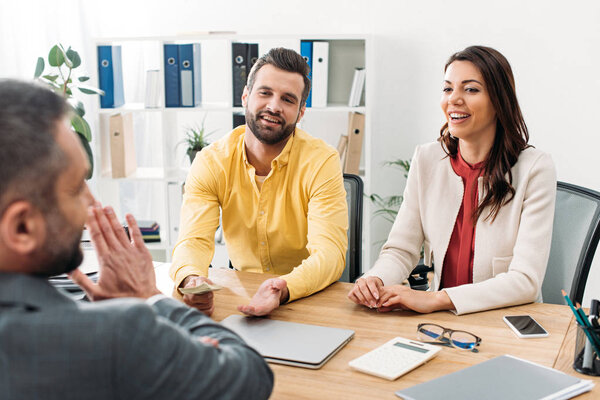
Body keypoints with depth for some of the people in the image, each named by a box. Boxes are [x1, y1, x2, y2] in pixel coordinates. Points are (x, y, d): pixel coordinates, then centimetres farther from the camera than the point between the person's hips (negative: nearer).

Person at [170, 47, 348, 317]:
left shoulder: (321, 161, -13)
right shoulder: (211, 162, -5)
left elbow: (329, 253, -21)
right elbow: (194, 240, -14)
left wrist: (283, 288, -42)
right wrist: (191, 279, -39)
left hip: (309, 297, -2)